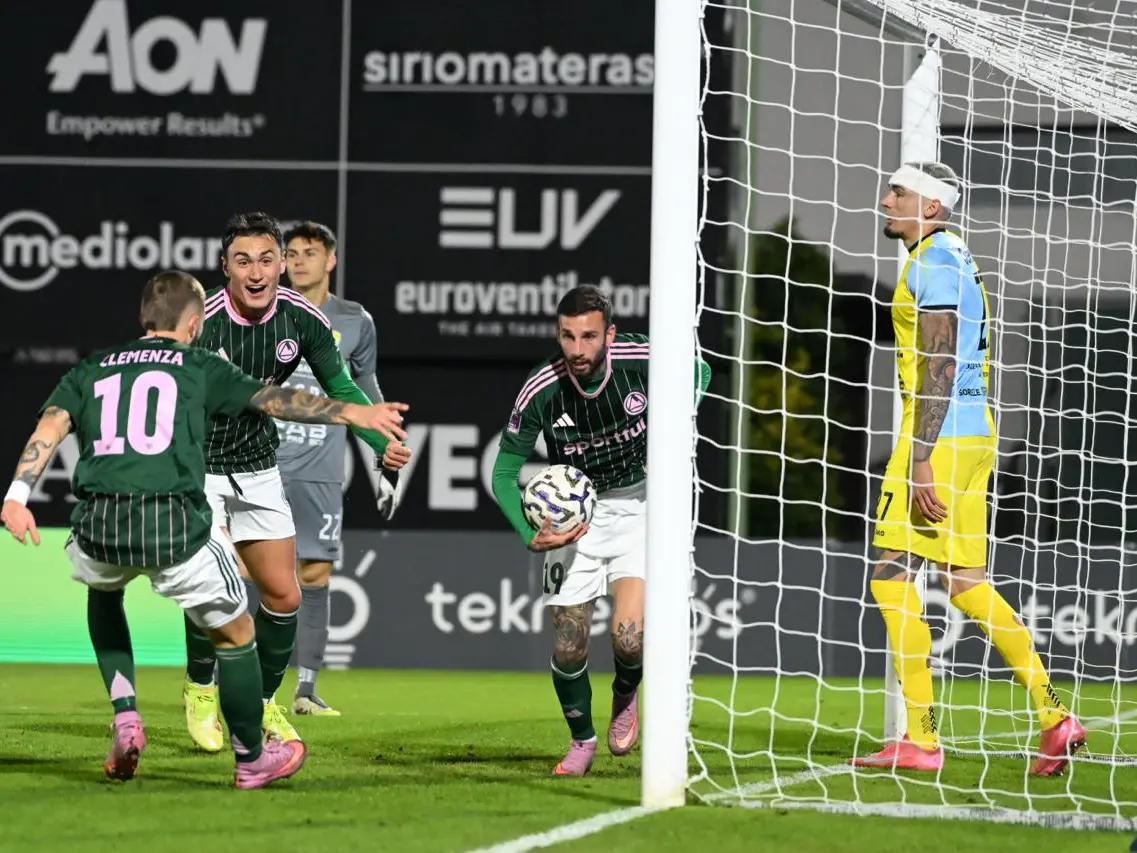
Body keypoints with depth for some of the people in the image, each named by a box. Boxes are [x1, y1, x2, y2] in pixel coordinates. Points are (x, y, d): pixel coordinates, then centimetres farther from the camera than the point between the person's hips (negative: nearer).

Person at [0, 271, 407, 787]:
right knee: (235, 634, 21)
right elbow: (272, 400, 6)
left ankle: (124, 716, 23)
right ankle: (251, 759, 32)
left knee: (103, 591, 39)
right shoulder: (200, 368, 15)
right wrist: (351, 414, 8)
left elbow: (52, 423, 6)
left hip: (99, 527, 3)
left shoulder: (90, 370, 22)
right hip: (175, 527, -3)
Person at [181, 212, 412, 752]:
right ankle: (200, 689, 7)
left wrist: (381, 441, -8)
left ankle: (261, 700, 24)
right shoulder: (202, 324, -24)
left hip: (258, 471, 4)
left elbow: (339, 388, 3)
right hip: (197, 468, -4)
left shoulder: (304, 319, -11)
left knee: (283, 595, 2)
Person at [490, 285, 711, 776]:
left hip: (637, 504, -1)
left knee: (628, 635, -18)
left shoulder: (641, 361, -21)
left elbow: (699, 372, 3)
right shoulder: (541, 392, -21)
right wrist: (530, 537, -24)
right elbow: (504, 472, -9)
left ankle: (625, 697, 17)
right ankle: (581, 740, 28)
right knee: (568, 648, -1)